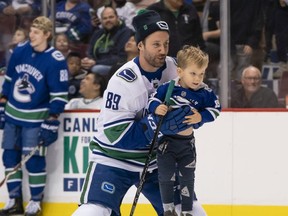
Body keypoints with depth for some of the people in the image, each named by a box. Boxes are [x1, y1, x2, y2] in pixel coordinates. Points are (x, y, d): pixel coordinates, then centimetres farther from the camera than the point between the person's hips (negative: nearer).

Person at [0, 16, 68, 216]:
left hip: (35, 119, -6)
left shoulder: (56, 61, -15)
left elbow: (59, 95, -14)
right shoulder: (20, 51, 1)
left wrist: (51, 122, -16)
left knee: (34, 159, -6)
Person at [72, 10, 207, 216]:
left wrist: (192, 115, -12)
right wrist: (159, 125, -33)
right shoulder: (123, 81, -24)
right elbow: (116, 133, -26)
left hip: (155, 159, 6)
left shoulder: (173, 67, -6)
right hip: (114, 159, -6)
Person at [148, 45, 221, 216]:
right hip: (166, 139, -2)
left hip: (187, 142, 2)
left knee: (187, 176, 11)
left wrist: (201, 116, -21)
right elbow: (153, 100, -9)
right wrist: (157, 108, -30)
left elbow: (216, 109, -5)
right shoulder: (168, 88, -17)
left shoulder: (205, 93, -12)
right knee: (166, 175, 1)